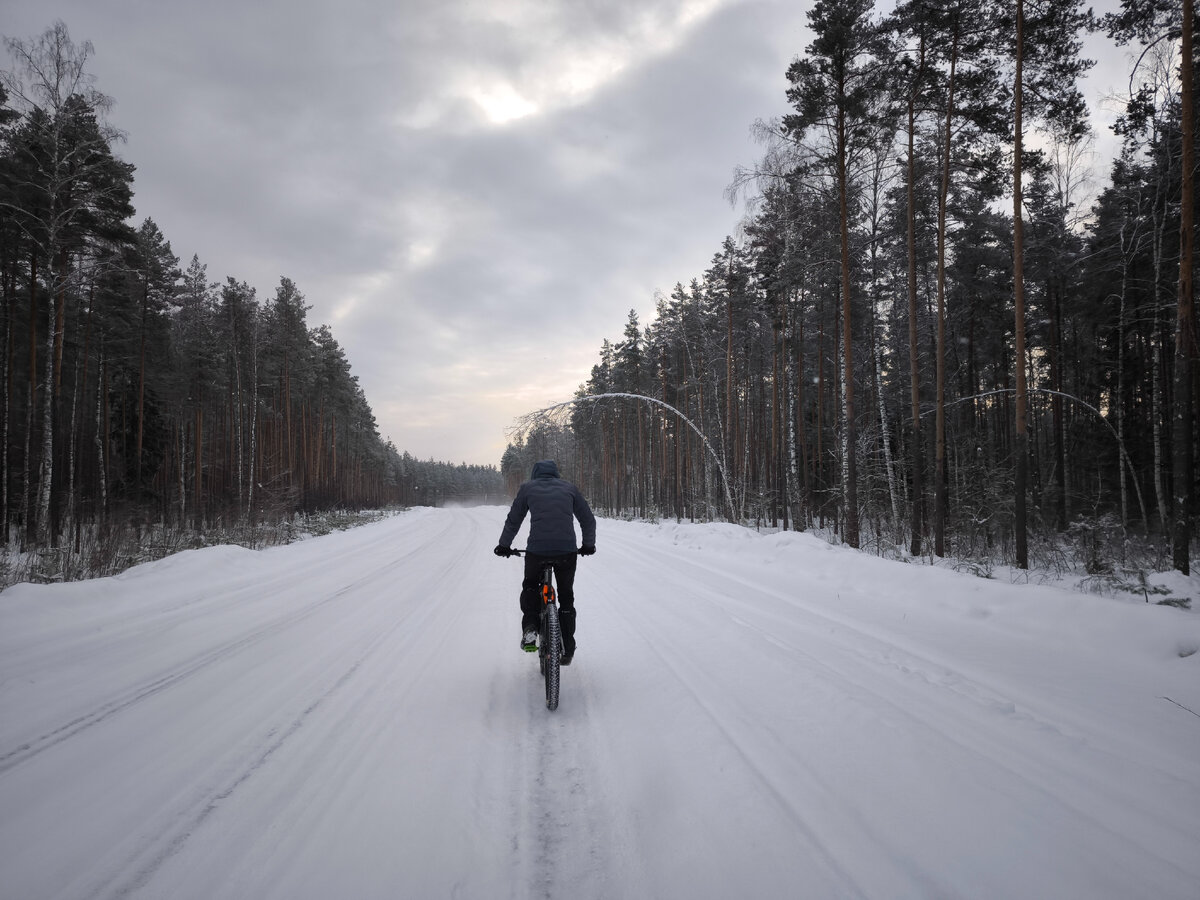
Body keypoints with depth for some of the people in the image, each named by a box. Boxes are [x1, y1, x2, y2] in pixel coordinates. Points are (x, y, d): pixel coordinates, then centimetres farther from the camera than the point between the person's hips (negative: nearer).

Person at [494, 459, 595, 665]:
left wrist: (504, 546, 29)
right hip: (567, 551, 1)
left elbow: (513, 521, 14)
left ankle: (530, 629, 6)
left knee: (530, 586, 27)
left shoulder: (528, 488, 12)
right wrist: (588, 545, 33)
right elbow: (588, 520, 18)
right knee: (566, 596, 20)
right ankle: (567, 649, 19)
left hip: (536, 550, -1)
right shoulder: (569, 488, 16)